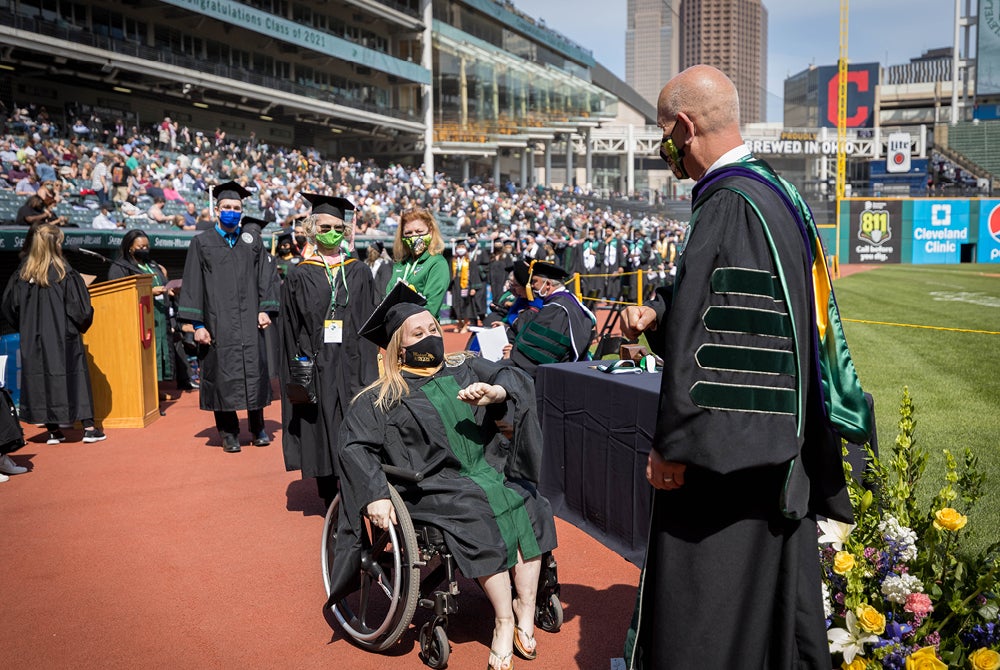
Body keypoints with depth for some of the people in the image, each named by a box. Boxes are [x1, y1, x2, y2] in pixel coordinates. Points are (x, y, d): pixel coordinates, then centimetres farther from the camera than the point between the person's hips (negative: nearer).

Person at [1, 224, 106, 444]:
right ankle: (89, 428, 5)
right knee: (75, 378, 4)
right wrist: (82, 325, 8)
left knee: (41, 379, 10)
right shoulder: (66, 275, -13)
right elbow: (81, 309, -12)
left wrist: (27, 328, 17)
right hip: (64, 339, -4)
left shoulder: (22, 275, -1)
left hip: (33, 340, 4)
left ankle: (53, 430, 14)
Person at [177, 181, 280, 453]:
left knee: (254, 372, 1)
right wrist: (197, 324, -5)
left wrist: (265, 309, -3)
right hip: (218, 322, -1)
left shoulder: (253, 240, 12)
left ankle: (258, 428, 13)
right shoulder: (202, 242, 6)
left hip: (249, 322, 1)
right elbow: (192, 285, 2)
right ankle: (229, 433, 11)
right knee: (222, 375, 1)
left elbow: (266, 276, 10)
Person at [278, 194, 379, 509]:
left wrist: (367, 372, -3)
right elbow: (291, 331, 3)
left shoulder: (359, 273, 7)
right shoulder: (300, 276, 4)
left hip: (352, 365, 1)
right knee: (323, 438, 3)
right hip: (316, 368, -1)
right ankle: (331, 500, 16)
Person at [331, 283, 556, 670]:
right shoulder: (383, 399, 8)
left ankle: (525, 611, -15)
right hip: (433, 487, -3)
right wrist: (374, 496, -20)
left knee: (527, 504, -23)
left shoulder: (466, 373, 17)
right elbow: (354, 445, -4)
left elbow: (518, 380, 4)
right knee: (479, 513, -30)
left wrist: (494, 391, -20)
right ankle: (504, 620, -16)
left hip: (488, 474, 3)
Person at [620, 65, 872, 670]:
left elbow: (711, 342, -24)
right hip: (780, 449, 10)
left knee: (704, 622, 3)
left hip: (729, 452, -10)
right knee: (774, 589, 21)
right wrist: (657, 315, 9)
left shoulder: (728, 205, -20)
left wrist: (673, 443, -17)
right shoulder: (779, 194, 11)